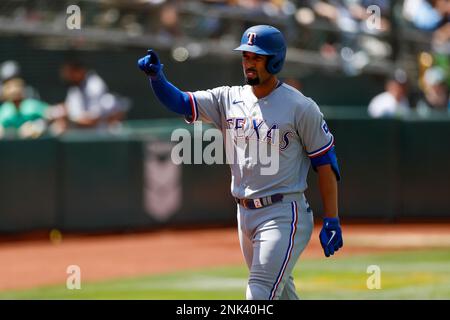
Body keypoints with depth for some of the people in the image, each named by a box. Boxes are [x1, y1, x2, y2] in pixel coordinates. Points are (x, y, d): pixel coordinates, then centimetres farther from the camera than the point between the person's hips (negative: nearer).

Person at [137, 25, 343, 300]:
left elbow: (326, 163, -6)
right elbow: (182, 103, -1)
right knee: (279, 291, 18)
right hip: (246, 214, 7)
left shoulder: (300, 107, -8)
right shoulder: (229, 99, 7)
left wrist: (332, 221, -10)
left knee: (261, 292, -15)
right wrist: (157, 77, -22)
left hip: (284, 215, -7)